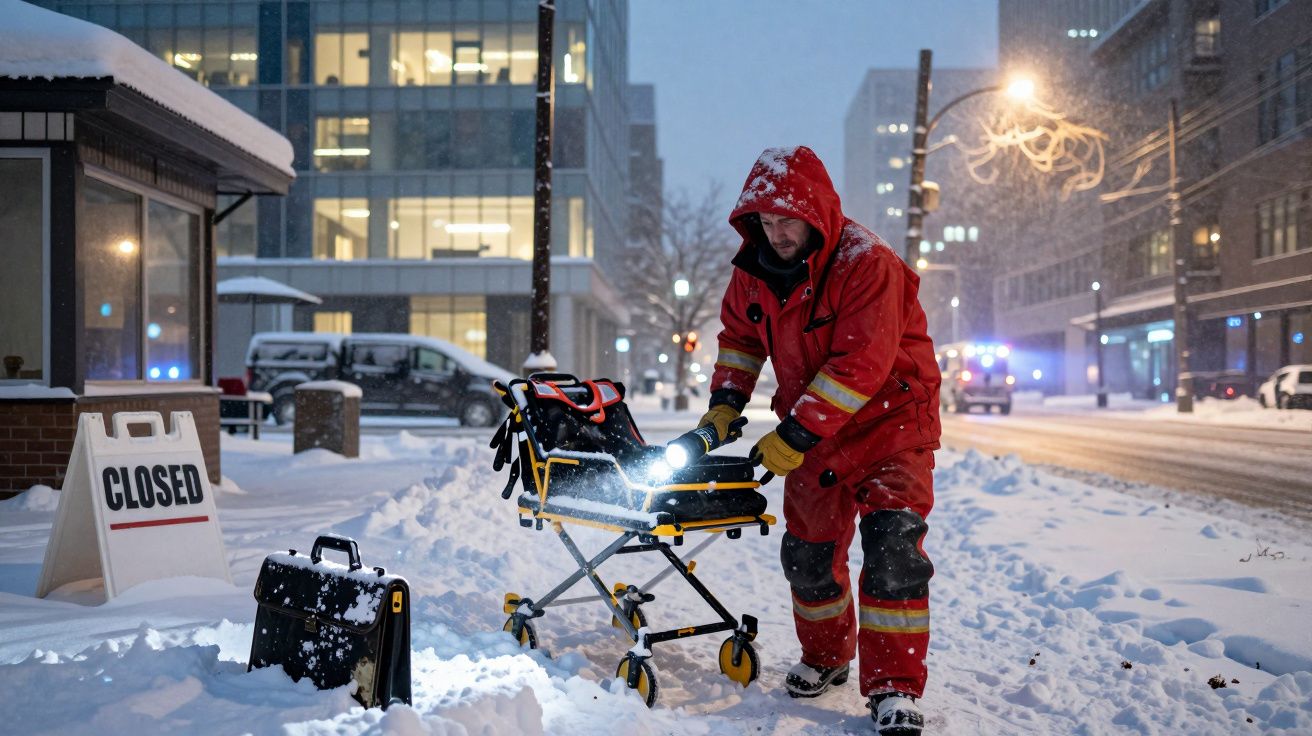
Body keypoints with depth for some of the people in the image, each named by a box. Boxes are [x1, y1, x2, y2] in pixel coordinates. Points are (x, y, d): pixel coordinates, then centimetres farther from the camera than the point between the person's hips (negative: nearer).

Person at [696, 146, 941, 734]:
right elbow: (739, 336, 14)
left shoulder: (866, 263, -24)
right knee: (808, 553, 13)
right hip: (809, 434, 6)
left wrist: (795, 434, -28)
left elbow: (860, 366, -30)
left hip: (888, 421, -6)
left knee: (892, 550, -18)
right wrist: (725, 403, 0)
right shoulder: (754, 271, -2)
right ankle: (826, 657, 37)